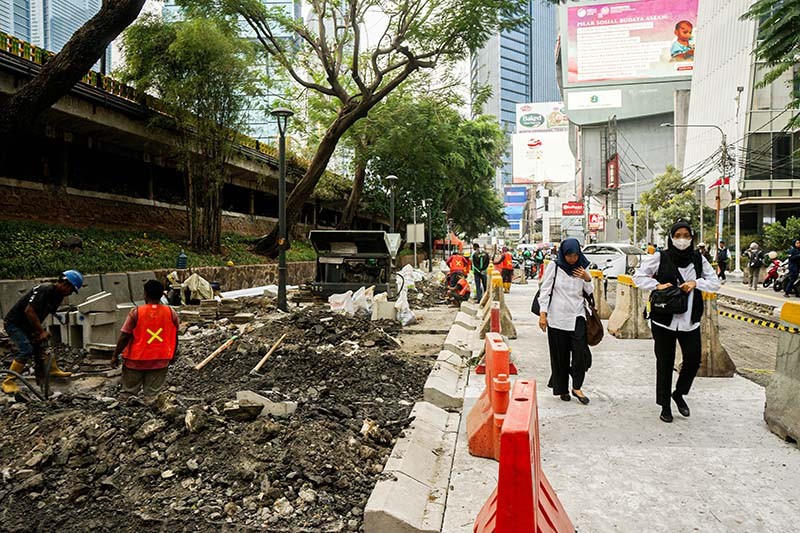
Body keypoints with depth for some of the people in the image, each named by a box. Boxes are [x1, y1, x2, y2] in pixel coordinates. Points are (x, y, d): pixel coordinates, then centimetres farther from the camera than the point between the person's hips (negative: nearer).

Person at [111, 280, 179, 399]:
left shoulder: (136, 312, -11)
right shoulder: (171, 313, -5)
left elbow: (124, 337, -10)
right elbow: (174, 338, 4)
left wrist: (115, 355, 2)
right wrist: (172, 356, 18)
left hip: (136, 359, -1)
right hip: (160, 361, 1)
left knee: (129, 392, 14)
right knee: (153, 396, 6)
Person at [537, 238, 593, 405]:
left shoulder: (583, 268, 7)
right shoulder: (553, 267, -3)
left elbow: (590, 293, 12)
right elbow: (545, 290, -1)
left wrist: (587, 279, -7)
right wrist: (543, 313, -7)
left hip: (577, 316, 2)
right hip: (557, 317, -2)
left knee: (581, 352, -11)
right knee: (560, 355, 5)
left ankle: (577, 387, 4)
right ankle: (562, 388, 20)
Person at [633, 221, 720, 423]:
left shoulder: (698, 259, 5)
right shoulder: (660, 257, -5)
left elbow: (715, 283, 7)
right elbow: (638, 277, -2)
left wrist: (696, 283, -11)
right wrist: (657, 285, -16)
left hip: (690, 321, 3)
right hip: (664, 320, -3)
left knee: (693, 360, 4)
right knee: (665, 363, 5)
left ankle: (679, 393, 32)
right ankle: (665, 405, 20)